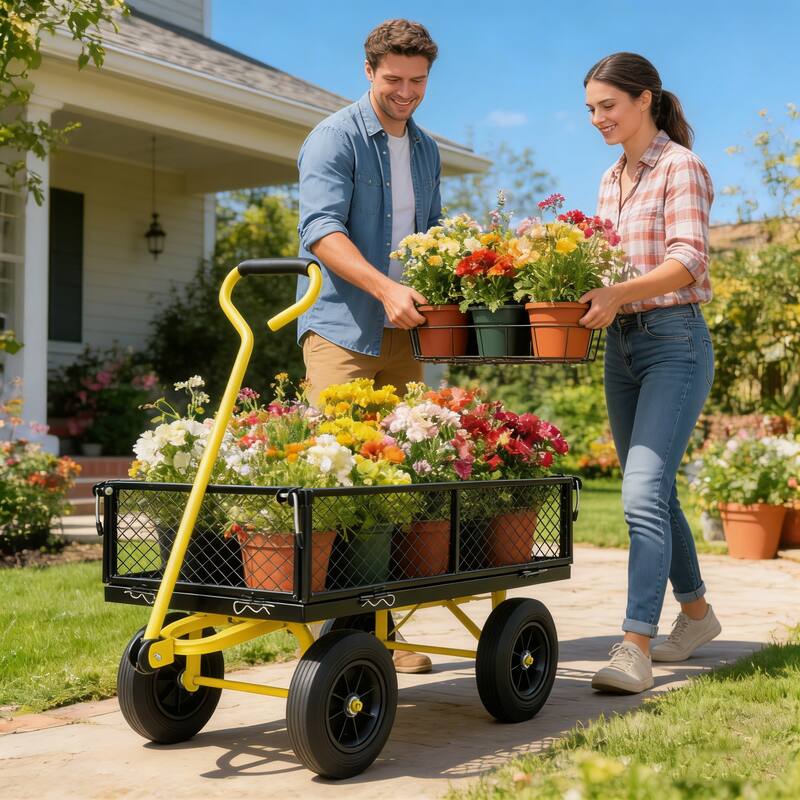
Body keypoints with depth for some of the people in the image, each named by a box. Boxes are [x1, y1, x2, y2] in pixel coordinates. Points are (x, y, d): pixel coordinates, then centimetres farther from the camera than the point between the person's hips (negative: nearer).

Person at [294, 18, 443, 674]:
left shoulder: (426, 151, 20)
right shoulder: (335, 139, -3)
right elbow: (322, 228, -15)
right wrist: (385, 286, -28)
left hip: (403, 330, 7)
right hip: (341, 327, -7)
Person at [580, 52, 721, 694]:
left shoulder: (680, 167, -6)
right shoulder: (612, 179, 16)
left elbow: (687, 259, -17)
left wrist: (619, 294, -31)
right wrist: (591, 293, -1)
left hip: (675, 341, -8)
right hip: (622, 345, 8)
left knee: (644, 492, -17)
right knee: (653, 492, 15)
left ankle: (635, 647, -16)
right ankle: (696, 612, 32)